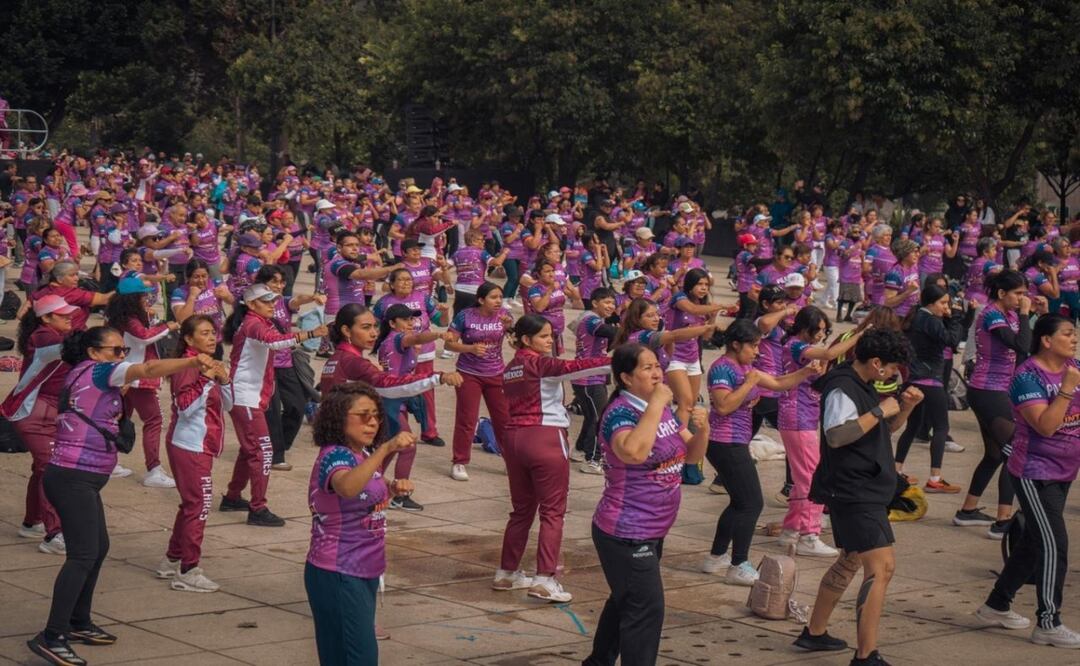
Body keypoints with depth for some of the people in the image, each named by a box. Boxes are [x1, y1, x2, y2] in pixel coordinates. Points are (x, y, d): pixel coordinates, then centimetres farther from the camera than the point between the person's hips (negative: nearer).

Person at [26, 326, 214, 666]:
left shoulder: (83, 377, 18)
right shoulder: (95, 370, -11)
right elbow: (149, 369, -22)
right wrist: (194, 361, -25)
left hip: (80, 478, 10)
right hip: (73, 478, -10)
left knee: (98, 548, 18)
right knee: (83, 555, -13)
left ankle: (78, 623, 28)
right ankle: (51, 638, -15)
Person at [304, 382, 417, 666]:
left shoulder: (365, 455, 8)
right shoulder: (334, 456, -19)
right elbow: (347, 487, -43)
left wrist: (392, 488, 5)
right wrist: (386, 449, -51)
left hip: (365, 572, 9)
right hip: (338, 575, -9)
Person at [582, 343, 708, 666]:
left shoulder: (662, 409, 8)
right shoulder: (620, 413, -20)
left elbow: (691, 455, 13)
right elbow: (633, 451, -42)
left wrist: (702, 429, -7)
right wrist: (656, 405, -34)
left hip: (651, 533, 10)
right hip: (626, 534, -10)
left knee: (624, 601, 22)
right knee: (646, 609, -10)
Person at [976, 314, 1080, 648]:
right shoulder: (1028, 376, -17)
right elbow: (1045, 425, -25)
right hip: (1035, 473, -8)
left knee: (1033, 542, 15)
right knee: (1053, 544, -11)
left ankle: (996, 605, 27)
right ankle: (1048, 624, -4)